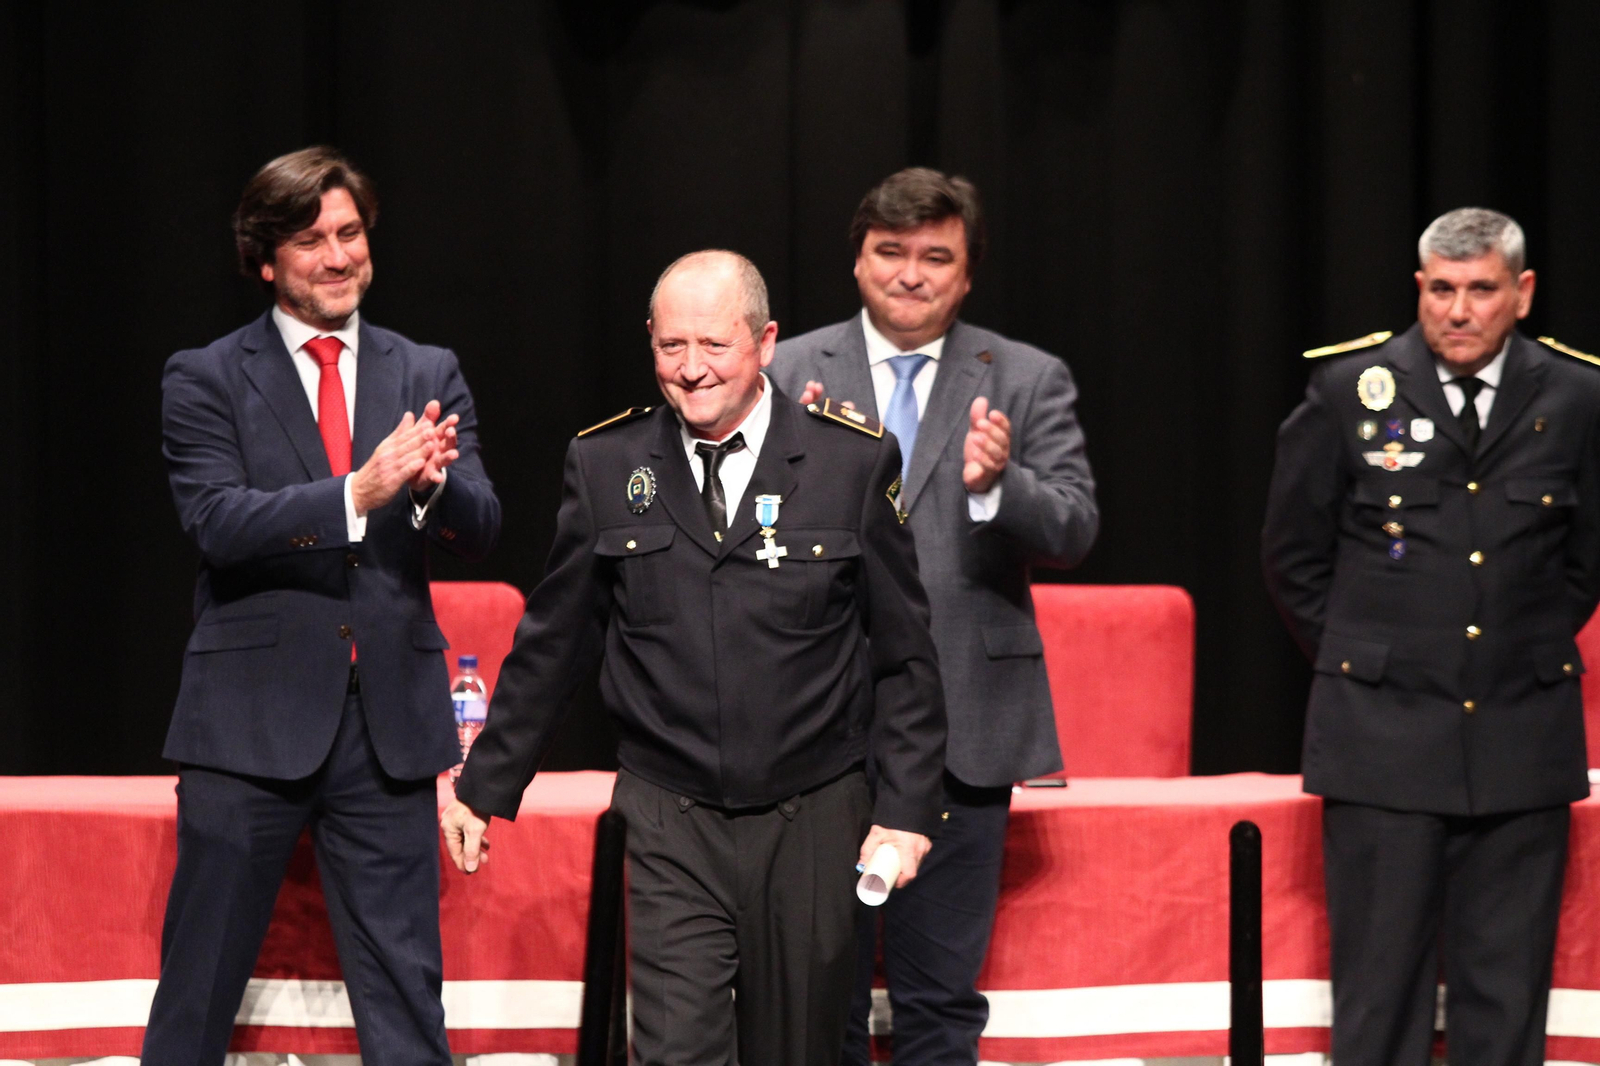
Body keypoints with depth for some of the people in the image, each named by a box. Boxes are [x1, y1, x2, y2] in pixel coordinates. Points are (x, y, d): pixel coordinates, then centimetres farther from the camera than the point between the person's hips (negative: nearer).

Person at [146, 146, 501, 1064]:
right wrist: (356, 492, -26)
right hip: (252, 719, -2)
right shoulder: (207, 379, 1)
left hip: (389, 721, 2)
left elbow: (482, 529, 1)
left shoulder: (429, 377, 10)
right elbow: (218, 523, -13)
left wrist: (437, 481, -23)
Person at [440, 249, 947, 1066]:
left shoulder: (856, 460, -1)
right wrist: (484, 788, 12)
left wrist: (905, 811, -3)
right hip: (669, 823, 0)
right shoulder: (605, 464, 2)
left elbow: (905, 658, 3)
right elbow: (550, 646, 11)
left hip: (813, 824, 0)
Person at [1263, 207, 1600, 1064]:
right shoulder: (1351, 391, -2)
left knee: (1507, 995, 4)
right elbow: (1292, 555, 8)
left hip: (1523, 739, 1)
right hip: (1383, 735, -1)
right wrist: (1359, 660, 9)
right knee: (1380, 991, 0)